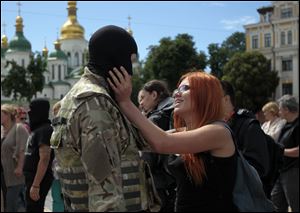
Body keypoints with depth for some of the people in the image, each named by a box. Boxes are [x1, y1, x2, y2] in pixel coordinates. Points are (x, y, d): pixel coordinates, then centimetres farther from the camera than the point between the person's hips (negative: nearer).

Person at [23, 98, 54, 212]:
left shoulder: (45, 130, -16)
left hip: (38, 180, -10)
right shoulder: (37, 129, 15)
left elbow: (44, 159, -23)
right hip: (32, 177, 10)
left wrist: (36, 185, -26)